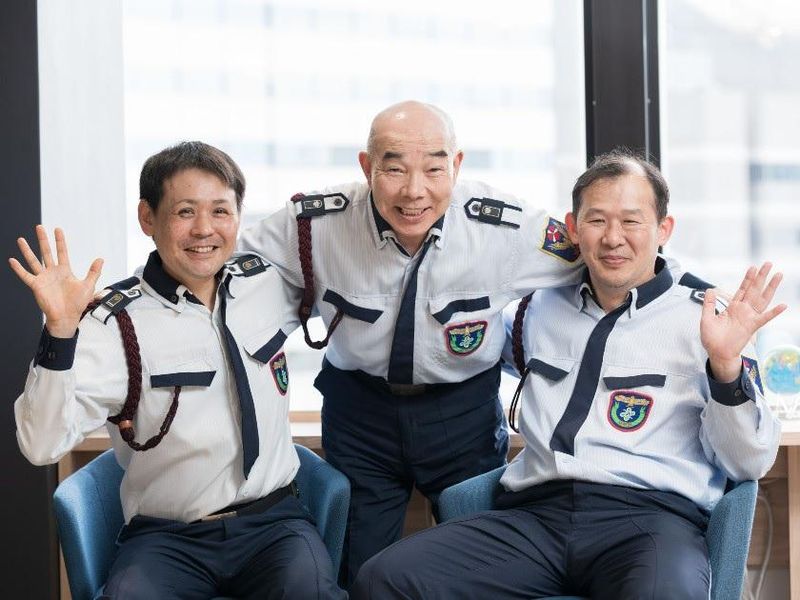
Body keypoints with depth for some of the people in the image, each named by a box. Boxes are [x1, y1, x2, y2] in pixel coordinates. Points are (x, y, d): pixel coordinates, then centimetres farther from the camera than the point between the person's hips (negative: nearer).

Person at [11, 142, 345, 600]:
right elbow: (43, 445, -17)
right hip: (166, 537, -2)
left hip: (273, 517, 3)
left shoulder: (268, 282, 8)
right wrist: (60, 330, -27)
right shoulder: (116, 323, -7)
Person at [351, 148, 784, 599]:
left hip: (650, 516, -3)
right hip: (535, 512, 4)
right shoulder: (543, 308, 21)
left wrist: (726, 365, -12)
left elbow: (748, 464, 4)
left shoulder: (704, 320, 8)